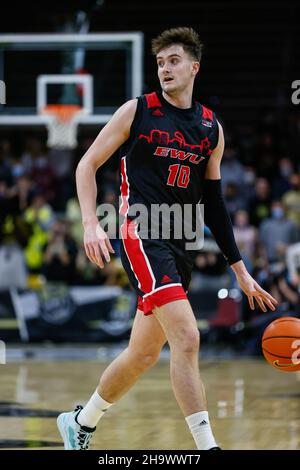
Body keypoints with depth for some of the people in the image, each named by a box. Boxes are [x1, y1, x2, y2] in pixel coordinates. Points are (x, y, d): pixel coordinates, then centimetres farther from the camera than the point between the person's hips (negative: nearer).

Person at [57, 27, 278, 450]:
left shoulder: (212, 129, 12)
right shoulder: (137, 112, 0)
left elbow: (213, 202, 17)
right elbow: (88, 165, 2)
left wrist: (241, 271, 15)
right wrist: (91, 224, -14)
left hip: (181, 244, 6)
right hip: (142, 234, -6)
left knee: (144, 354, 12)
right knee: (187, 337, -21)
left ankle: (81, 423, 33)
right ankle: (206, 447, -21)